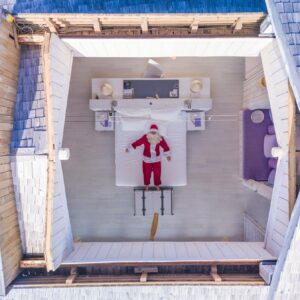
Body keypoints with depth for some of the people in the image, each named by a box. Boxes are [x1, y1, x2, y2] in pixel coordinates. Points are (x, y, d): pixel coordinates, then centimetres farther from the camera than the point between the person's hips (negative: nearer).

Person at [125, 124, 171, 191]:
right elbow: (137, 142, -9)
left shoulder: (160, 138, -11)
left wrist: (168, 155, 4)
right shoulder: (145, 137, -17)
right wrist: (129, 148, -5)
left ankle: (157, 186, 32)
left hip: (157, 160, 1)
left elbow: (165, 147, 0)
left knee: (157, 173, 8)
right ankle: (146, 186, 35)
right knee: (146, 173, 9)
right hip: (147, 159, -1)